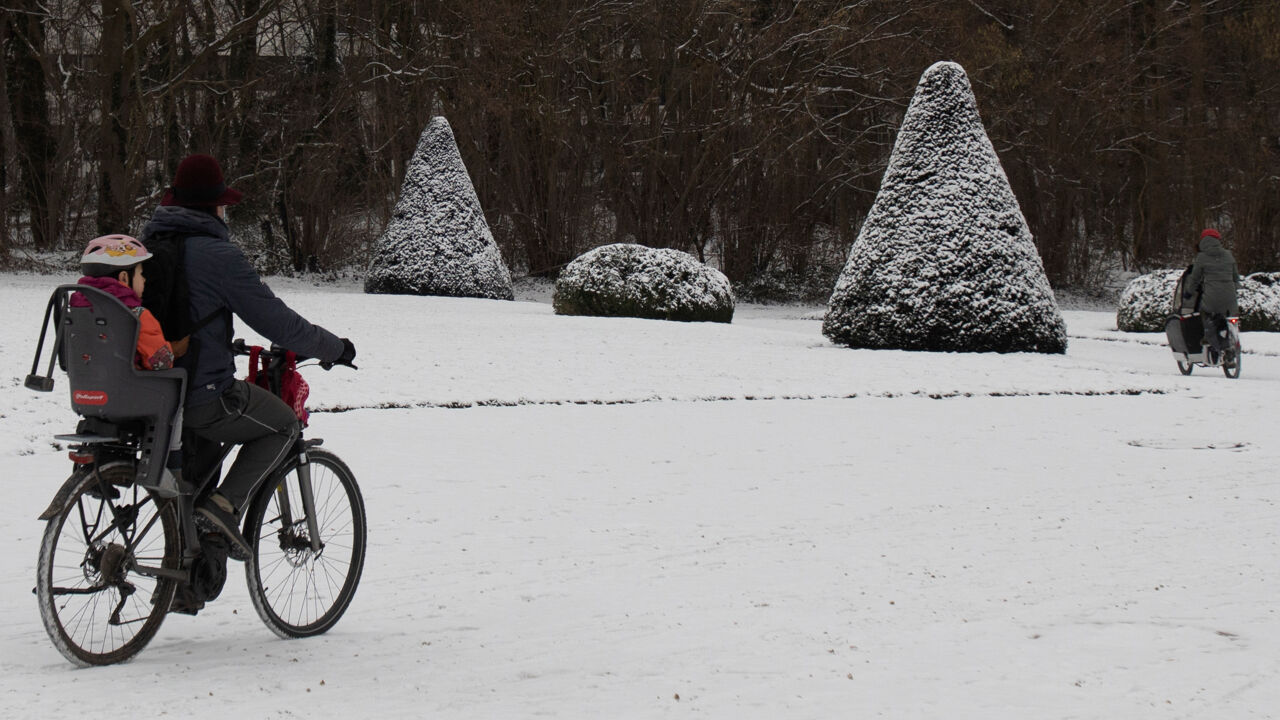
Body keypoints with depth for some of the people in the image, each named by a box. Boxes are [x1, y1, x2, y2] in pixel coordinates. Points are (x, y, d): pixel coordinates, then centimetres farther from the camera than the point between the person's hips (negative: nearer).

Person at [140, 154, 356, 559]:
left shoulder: (147, 246, 9)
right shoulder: (217, 255, -14)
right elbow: (277, 322, -13)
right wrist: (336, 348, 2)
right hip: (203, 396, -8)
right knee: (284, 424, 15)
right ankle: (224, 506, -2)